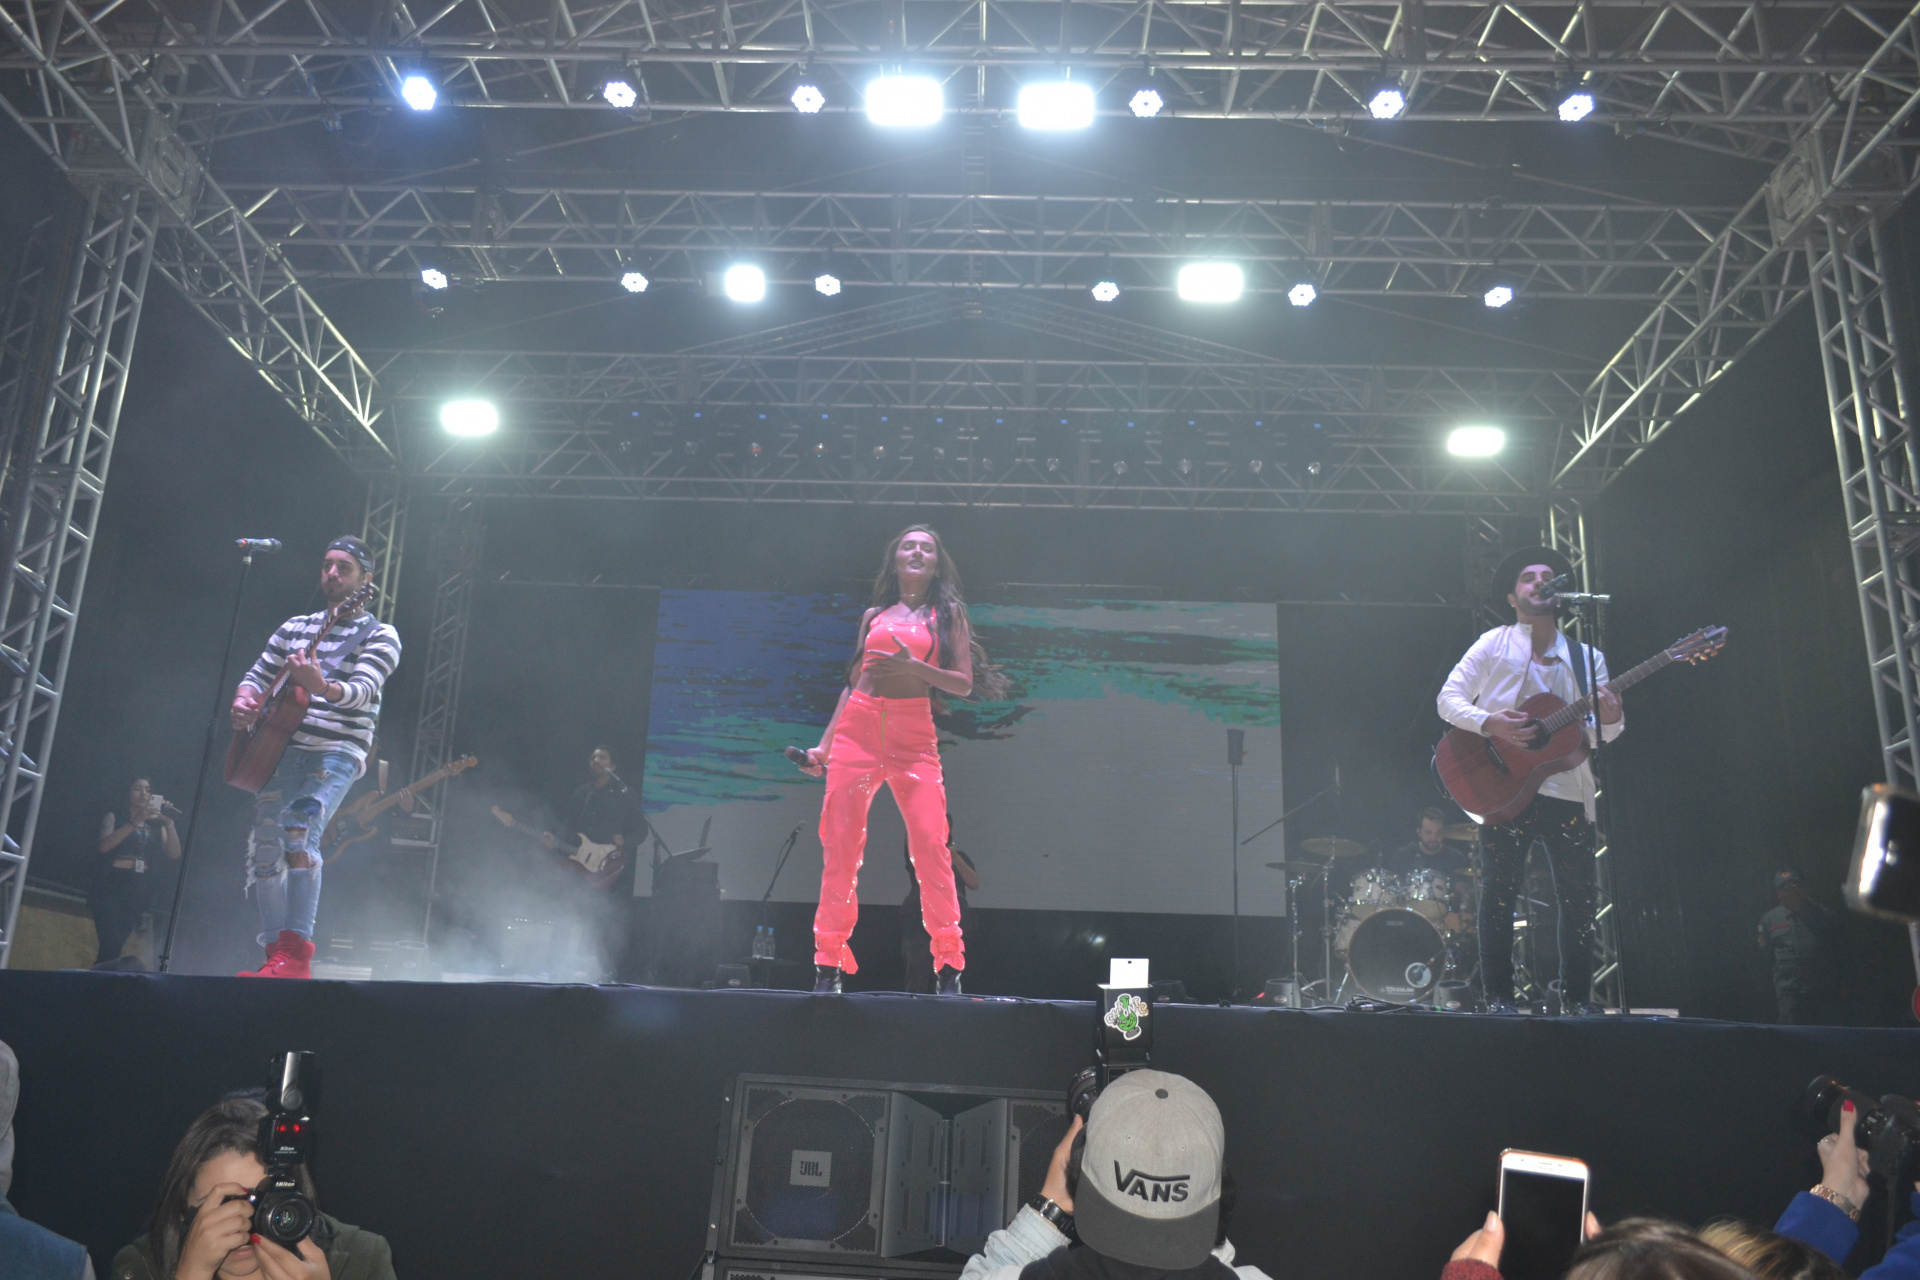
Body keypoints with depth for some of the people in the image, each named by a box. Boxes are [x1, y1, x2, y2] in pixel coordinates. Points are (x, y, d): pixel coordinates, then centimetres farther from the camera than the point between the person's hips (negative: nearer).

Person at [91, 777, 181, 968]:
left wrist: (169, 824, -11)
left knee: (113, 947, -3)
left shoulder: (156, 826, 17)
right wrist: (135, 821, -17)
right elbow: (104, 845, -8)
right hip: (112, 886, -3)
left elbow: (174, 854, 3)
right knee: (111, 945, -19)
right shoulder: (114, 818, 11)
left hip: (139, 891, 3)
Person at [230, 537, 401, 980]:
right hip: (285, 747, 6)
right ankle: (277, 953, 15)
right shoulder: (294, 627, 19)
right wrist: (243, 702, -2)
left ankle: (296, 953, -27)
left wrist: (322, 687, -37)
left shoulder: (380, 636, 1)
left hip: (338, 751, -6)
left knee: (299, 829, -26)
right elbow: (257, 675, 22)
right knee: (263, 847, 3)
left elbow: (363, 691, -15)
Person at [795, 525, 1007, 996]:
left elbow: (964, 684, 4)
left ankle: (948, 968, -7)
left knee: (931, 845, -14)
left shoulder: (948, 613, 13)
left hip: (914, 736, -2)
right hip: (857, 728, 2)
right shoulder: (874, 615, 19)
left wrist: (915, 668, -13)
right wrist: (824, 744, 15)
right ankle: (828, 966, 3)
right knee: (841, 848, -4)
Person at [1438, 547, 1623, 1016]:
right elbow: (1448, 700, 2)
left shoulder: (1587, 657, 15)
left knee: (1579, 897, 3)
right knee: (1499, 892, -3)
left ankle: (1577, 995, 17)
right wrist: (1489, 723, -16)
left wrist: (1610, 719, -11)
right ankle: (1498, 995, 5)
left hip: (1568, 792, 3)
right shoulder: (1493, 644, 7)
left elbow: (1598, 734, 13)